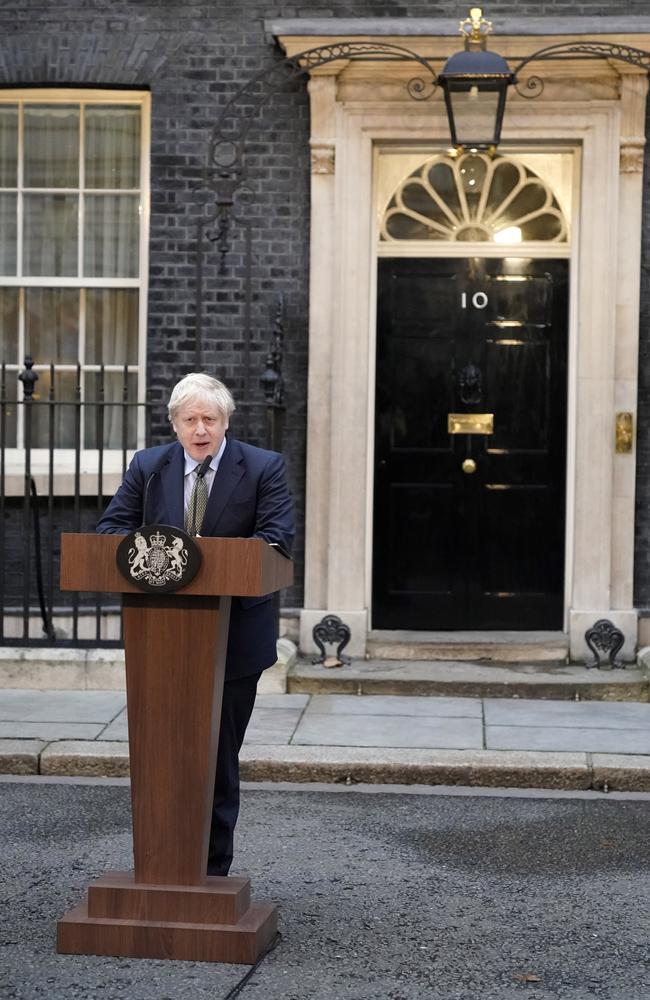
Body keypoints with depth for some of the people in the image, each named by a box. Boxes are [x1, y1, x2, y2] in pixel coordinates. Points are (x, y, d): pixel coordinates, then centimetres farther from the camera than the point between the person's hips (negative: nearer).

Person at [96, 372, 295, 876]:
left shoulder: (264, 468, -4)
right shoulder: (147, 467, 5)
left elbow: (277, 540, -14)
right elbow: (109, 529, 1)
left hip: (234, 639, -2)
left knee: (220, 755, 7)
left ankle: (212, 871, 17)